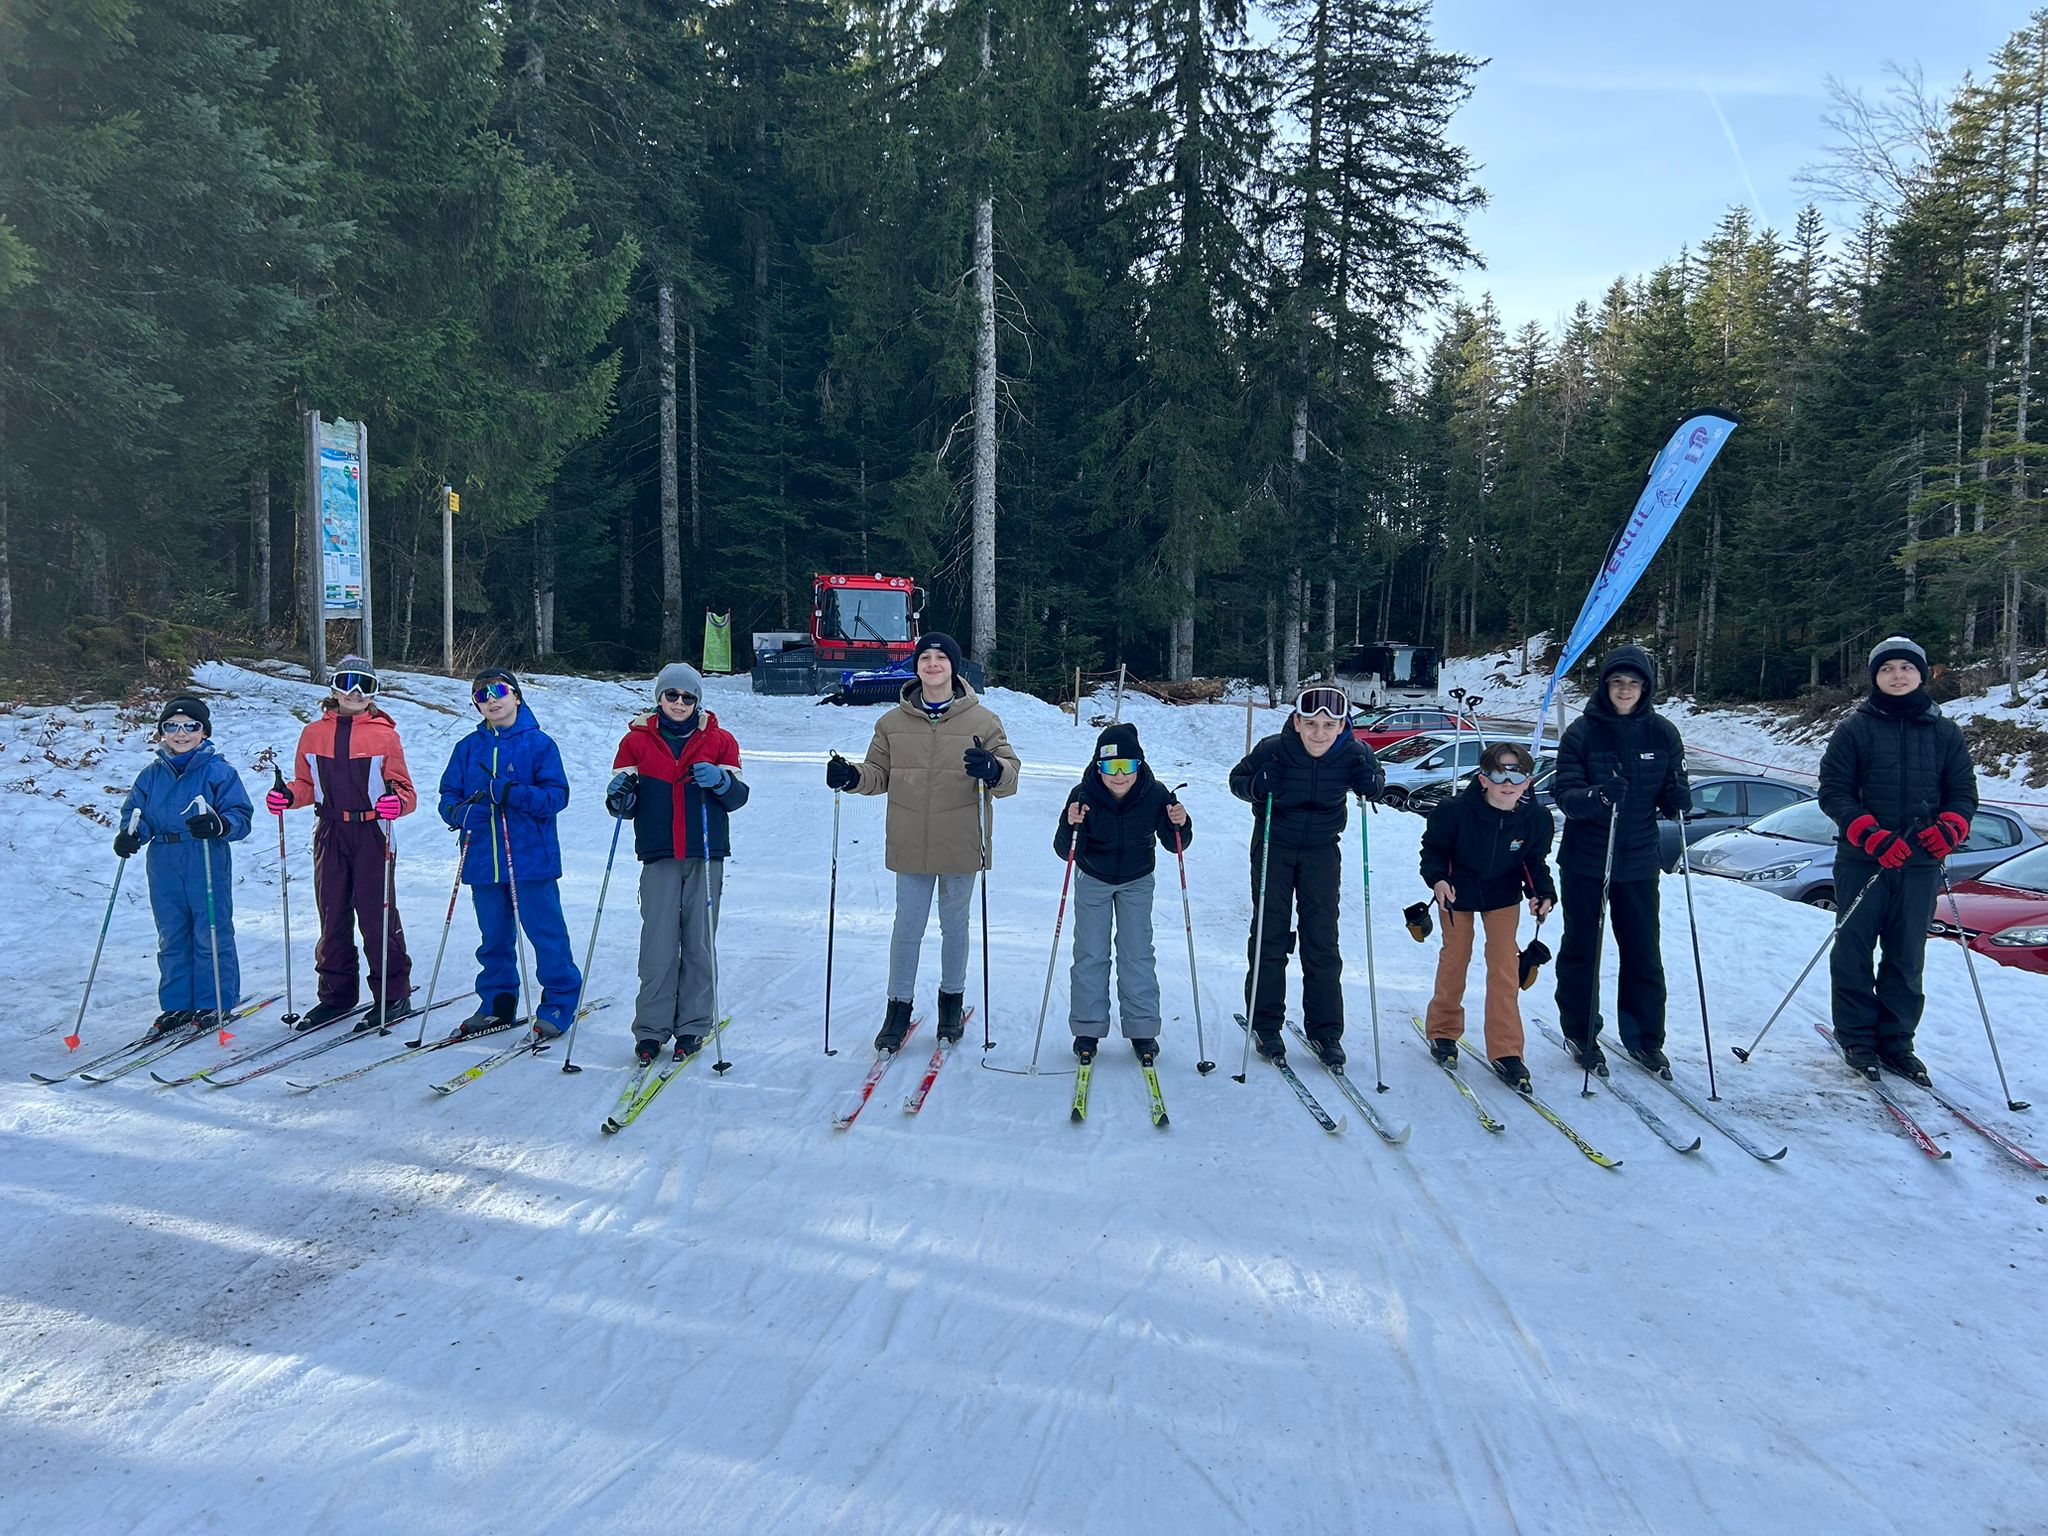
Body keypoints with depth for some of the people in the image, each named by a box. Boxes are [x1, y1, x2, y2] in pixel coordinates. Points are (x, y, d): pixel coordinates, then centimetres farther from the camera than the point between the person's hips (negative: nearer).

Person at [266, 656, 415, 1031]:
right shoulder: (314, 733, 9)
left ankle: (393, 995, 6)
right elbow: (307, 784, 14)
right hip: (329, 834, 4)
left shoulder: (384, 734, -1)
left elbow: (403, 787, -2)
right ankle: (336, 993, 23)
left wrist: (397, 801, -23)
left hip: (371, 834, -4)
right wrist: (288, 796, -7)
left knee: (377, 914, -3)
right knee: (332, 915, 11)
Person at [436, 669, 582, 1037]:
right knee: (494, 937, 14)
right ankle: (496, 1003, 27)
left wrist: (512, 794, -22)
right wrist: (460, 812, -11)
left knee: (546, 932, -1)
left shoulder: (539, 743, -3)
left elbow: (557, 795, -9)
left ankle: (560, 1002, 10)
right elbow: (448, 796, 11)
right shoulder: (467, 748, 11)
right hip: (483, 860, 4)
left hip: (532, 858, -4)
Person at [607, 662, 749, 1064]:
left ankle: (693, 1026, 14)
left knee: (700, 944, 3)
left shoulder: (719, 740, 7)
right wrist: (621, 796, -15)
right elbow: (624, 804, 8)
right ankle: (651, 1029, 5)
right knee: (658, 945, -4)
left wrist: (721, 780, -15)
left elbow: (738, 797, 5)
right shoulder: (637, 740, 8)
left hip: (706, 857, 0)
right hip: (659, 856, 0)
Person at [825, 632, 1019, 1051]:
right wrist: (851, 777, -9)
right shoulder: (893, 722, 5)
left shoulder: (982, 720, -2)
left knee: (955, 924, 14)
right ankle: (899, 1007, 19)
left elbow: (1009, 775, -5)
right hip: (911, 846, 1)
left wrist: (992, 769, -28)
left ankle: (952, 1001, 32)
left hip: (960, 845, -1)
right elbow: (878, 774, 11)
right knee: (907, 927, 5)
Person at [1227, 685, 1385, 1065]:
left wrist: (1371, 784, -20)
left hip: (1321, 849, 1)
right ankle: (1265, 1024, 14)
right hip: (1274, 845, -1)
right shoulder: (1273, 749, -22)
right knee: (1270, 934, 2)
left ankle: (1325, 1030, 12)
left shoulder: (1355, 753, -17)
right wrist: (1257, 786, -29)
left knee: (1322, 939, 1)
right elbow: (1237, 779, -6)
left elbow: (1374, 785, 5)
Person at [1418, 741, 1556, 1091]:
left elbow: (1535, 862, -4)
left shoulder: (1536, 818, -20)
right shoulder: (1454, 811, -28)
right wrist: (1437, 879, -31)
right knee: (1455, 957, 8)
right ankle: (1443, 1032, 30)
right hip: (1457, 893, -1)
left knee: (1505, 966, -5)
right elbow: (1433, 849, -13)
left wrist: (1543, 894, -20)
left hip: (1504, 896, 1)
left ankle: (1506, 1052, 2)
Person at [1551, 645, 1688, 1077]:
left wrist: (1675, 798, -15)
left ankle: (1644, 1037, 21)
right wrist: (1596, 797, -33)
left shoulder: (1662, 733, 2)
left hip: (1639, 861, 2)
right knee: (1582, 948, 8)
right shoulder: (1582, 731, -7)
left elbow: (1670, 797, 8)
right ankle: (1580, 1033, 21)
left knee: (1643, 951, 7)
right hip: (1584, 859, -2)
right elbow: (1563, 792, -13)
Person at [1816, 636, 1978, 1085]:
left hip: (1921, 864, 3)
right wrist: (1870, 835, -18)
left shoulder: (1944, 732, 9)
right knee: (1854, 951, 2)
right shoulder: (1855, 728, 0)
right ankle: (1857, 1037, 13)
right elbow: (1833, 792, -3)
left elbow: (1963, 793, 11)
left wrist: (1949, 828, -11)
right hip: (1862, 861, -2)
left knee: (1907, 957, 7)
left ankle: (1896, 1040, 17)